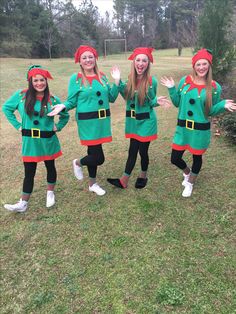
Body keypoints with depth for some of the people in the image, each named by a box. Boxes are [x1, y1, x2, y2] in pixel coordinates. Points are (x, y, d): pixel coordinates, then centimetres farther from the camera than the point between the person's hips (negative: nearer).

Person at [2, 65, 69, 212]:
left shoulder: (52, 99, -7)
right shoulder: (21, 95, -7)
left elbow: (65, 116, 9)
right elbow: (6, 108, 8)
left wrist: (57, 127, -3)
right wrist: (18, 125, 2)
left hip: (48, 141, 0)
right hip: (30, 141, 0)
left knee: (50, 167, 16)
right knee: (29, 172, 5)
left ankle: (50, 193, 37)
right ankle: (23, 203, 15)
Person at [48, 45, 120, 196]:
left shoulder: (102, 76, 8)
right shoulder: (76, 78, -5)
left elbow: (111, 98, 7)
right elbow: (72, 102, -4)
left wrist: (117, 81, -2)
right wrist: (63, 106, -24)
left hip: (103, 120, 5)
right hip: (87, 121, -5)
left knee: (93, 151, 16)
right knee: (98, 158, -7)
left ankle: (93, 184, 33)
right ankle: (78, 163, 26)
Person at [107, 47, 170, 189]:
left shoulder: (152, 81, -14)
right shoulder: (130, 79, 0)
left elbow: (150, 103, -5)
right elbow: (127, 97, 7)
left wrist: (156, 101, -26)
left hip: (146, 121, -4)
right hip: (132, 121, 4)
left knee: (142, 150, 7)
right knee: (133, 150, 11)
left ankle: (143, 176, 33)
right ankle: (124, 180, 17)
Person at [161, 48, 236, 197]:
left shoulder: (214, 87, -8)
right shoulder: (185, 81, -2)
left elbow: (211, 112, -1)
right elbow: (177, 103, 6)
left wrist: (222, 105, -19)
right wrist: (172, 89, -6)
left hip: (201, 130, -2)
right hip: (182, 128, 2)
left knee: (197, 157, 14)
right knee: (175, 158, 6)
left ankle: (190, 183, 42)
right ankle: (187, 172, 42)